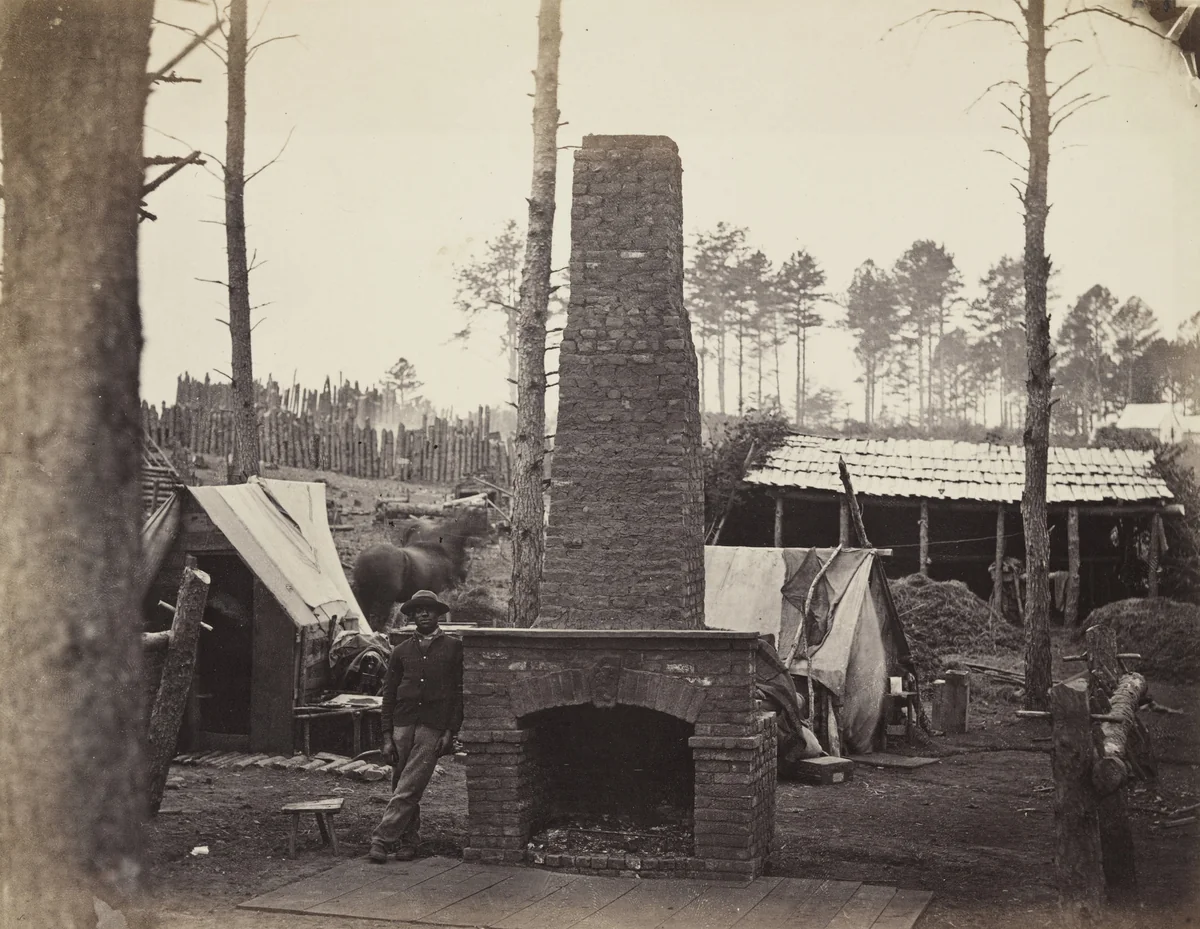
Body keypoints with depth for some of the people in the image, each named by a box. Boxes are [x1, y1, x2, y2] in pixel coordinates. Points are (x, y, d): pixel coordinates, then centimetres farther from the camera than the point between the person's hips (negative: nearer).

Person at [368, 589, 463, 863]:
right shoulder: (401, 651, 12)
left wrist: (451, 732, -4)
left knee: (409, 788, -10)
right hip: (402, 724, 3)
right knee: (402, 787, 5)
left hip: (433, 727, -3)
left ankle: (382, 838, -8)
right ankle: (406, 841, 16)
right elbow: (389, 695, 12)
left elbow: (459, 692, 4)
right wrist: (387, 736, 4)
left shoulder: (453, 648, 6)